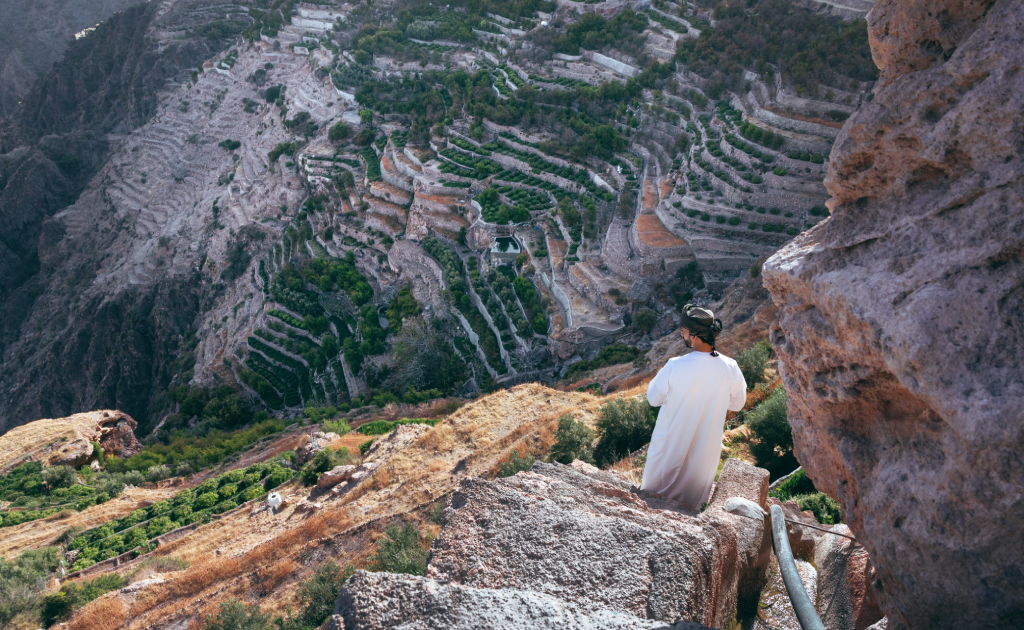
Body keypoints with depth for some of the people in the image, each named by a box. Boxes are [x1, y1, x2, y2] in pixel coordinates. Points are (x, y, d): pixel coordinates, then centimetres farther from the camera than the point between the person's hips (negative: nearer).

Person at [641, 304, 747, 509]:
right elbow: (737, 404, -3)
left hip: (671, 444, -2)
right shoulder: (730, 368, -20)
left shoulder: (675, 367, -29)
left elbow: (653, 398, -13)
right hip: (706, 446, 2)